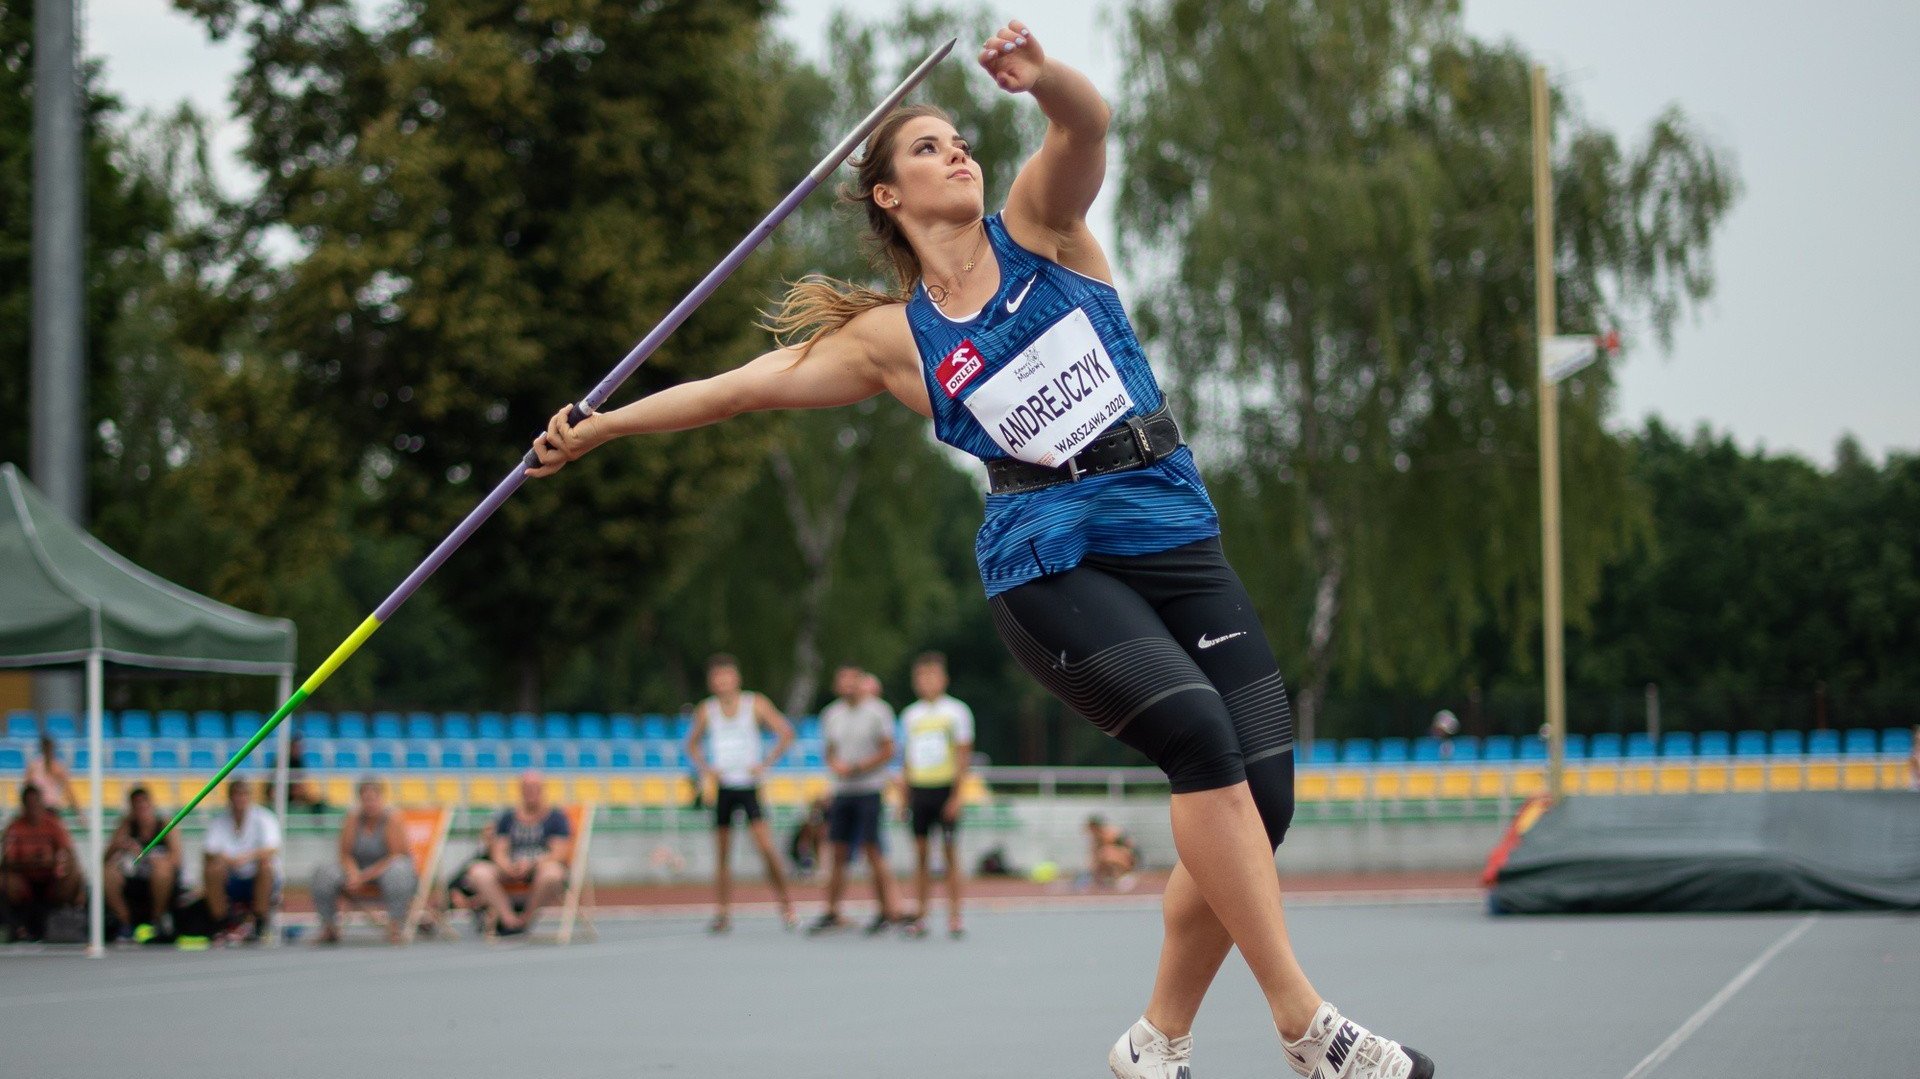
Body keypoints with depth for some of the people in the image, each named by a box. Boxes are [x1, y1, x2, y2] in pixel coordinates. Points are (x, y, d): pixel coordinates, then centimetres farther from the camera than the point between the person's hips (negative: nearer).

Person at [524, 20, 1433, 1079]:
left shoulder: (1037, 225, 11)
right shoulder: (894, 338, 9)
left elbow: (1086, 125, -9)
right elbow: (742, 386, 14)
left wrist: (1043, 75, -32)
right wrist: (596, 428, 13)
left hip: (1176, 538, 3)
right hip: (1049, 565, -3)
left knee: (1260, 791, -8)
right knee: (1201, 732, -27)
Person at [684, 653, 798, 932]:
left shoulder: (756, 705, -1)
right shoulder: (706, 710, 5)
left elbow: (786, 734, 1)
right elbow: (692, 744, 19)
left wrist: (765, 763, -8)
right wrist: (705, 768, 3)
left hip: (749, 786, -3)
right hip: (722, 787, 3)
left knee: (766, 848, -14)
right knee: (721, 854, 2)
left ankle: (786, 906, -3)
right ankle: (723, 912, 9)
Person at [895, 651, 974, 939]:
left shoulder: (956, 711, -1)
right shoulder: (910, 715, 13)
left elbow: (963, 756, -4)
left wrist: (956, 796, -12)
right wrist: (904, 798, 12)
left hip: (945, 789, -4)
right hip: (918, 789, 4)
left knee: (950, 852, -5)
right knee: (921, 853, 2)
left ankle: (954, 917, -3)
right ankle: (920, 917, 3)